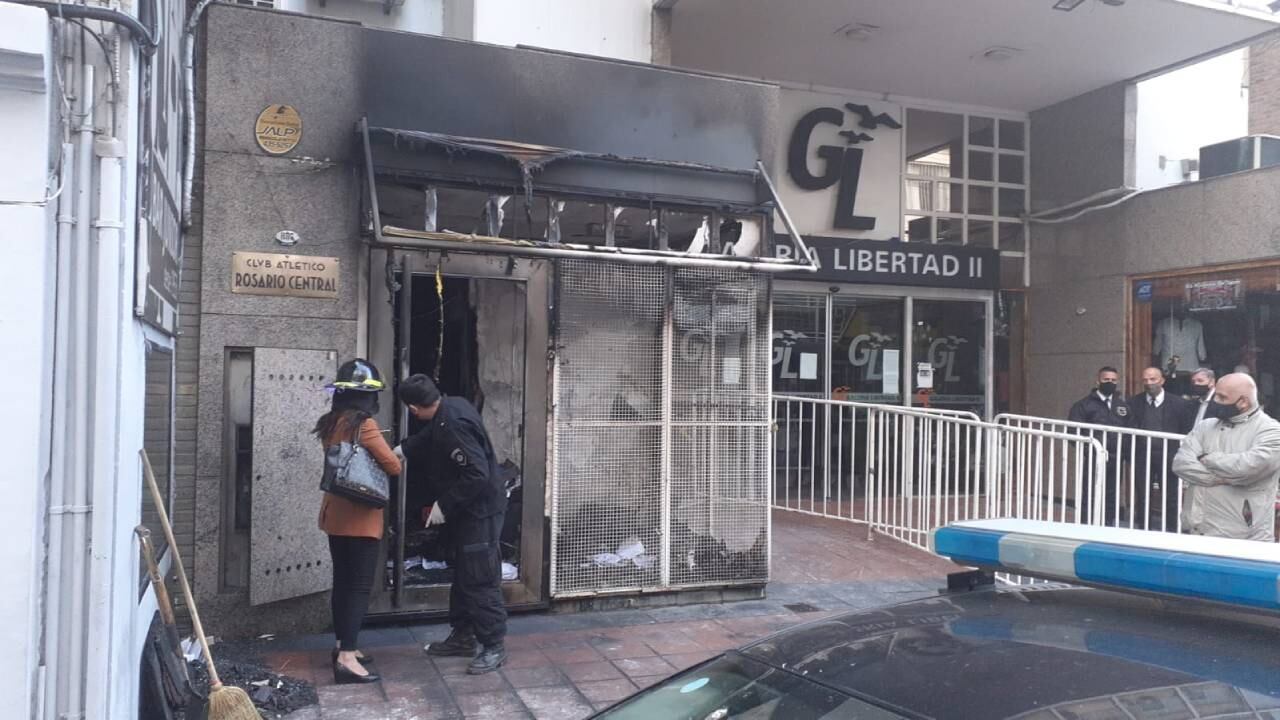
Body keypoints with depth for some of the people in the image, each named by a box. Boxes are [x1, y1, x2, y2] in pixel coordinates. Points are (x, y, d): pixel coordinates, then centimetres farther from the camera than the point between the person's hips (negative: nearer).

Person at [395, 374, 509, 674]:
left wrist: (444, 505, -21)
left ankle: (494, 646, 7)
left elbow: (477, 475, -30)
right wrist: (402, 449, 19)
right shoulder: (450, 407, 2)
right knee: (462, 576, 19)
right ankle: (462, 636, 31)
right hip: (468, 509, 10)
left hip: (480, 511, -10)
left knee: (480, 580, -3)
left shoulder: (453, 426, -28)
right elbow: (428, 437, 25)